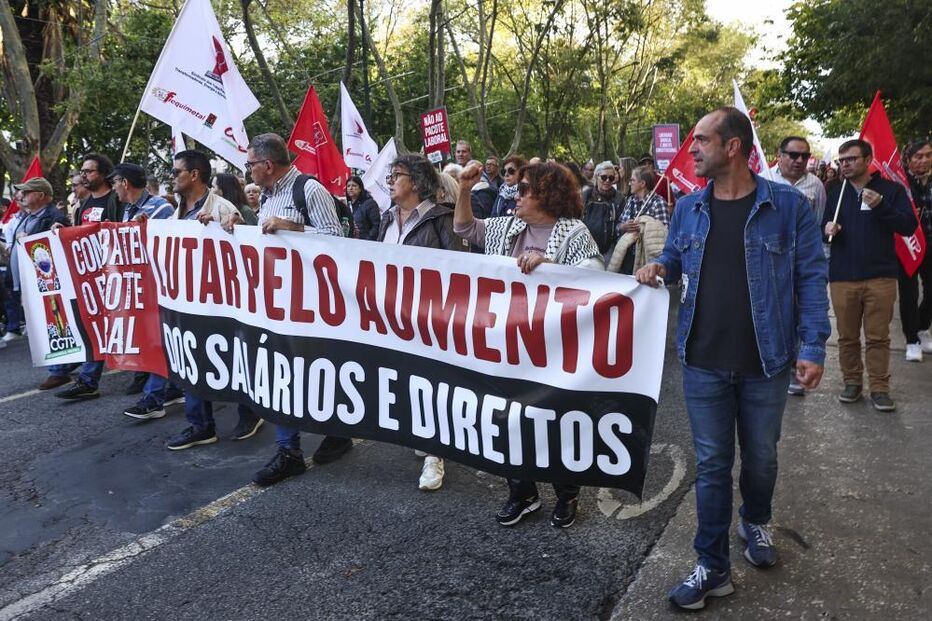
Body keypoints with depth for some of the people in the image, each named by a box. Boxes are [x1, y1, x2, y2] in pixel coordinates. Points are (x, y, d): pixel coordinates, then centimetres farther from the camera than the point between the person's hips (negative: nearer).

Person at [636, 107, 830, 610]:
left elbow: (810, 279, -5)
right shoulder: (688, 209, 2)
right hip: (703, 363, 2)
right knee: (711, 465, 8)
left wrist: (812, 347, -11)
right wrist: (658, 268, -7)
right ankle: (713, 568, 20)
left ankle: (756, 523, 48)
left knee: (760, 457, 17)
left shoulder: (788, 206, -8)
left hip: (766, 362, -2)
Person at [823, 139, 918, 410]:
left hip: (880, 276, -2)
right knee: (847, 336, 8)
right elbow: (822, 228, 19)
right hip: (842, 277, 2)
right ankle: (852, 382, 21)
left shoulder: (890, 190, 5)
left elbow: (909, 226, -4)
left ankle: (879, 388, 9)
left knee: (878, 336, 0)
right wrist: (827, 229, -5)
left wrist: (880, 206, -18)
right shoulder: (835, 194, 14)